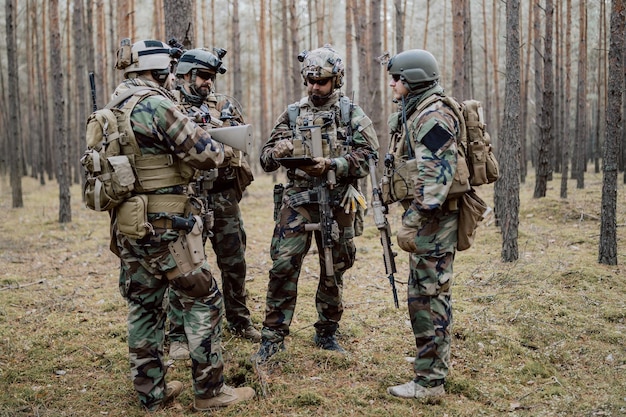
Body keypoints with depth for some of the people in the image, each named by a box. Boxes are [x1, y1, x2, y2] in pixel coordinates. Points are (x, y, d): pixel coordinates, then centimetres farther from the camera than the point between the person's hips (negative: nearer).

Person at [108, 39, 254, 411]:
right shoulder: (157, 105, -15)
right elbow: (206, 154, -16)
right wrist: (220, 149, 5)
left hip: (126, 225, 8)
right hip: (163, 224, -8)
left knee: (144, 306, 14)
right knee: (204, 301, 2)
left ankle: (151, 391, 22)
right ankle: (210, 390, 7)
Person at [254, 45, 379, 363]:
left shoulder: (352, 115, 3)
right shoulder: (292, 114, 9)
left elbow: (368, 157, -6)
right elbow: (266, 158, 7)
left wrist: (331, 165, -19)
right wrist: (277, 153, -17)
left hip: (336, 204, 0)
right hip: (297, 202, 1)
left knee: (334, 272, 9)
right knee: (283, 266, -7)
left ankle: (327, 333, 25)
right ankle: (273, 336, 2)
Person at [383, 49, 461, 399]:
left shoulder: (433, 116, -15)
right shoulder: (414, 114, 18)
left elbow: (435, 176, -25)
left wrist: (412, 221, -28)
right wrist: (413, 218, 24)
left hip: (433, 219, -11)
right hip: (427, 219, 11)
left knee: (430, 296, -6)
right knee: (423, 294, 16)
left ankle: (430, 381, 1)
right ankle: (435, 367, 27)